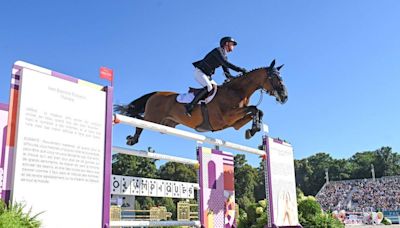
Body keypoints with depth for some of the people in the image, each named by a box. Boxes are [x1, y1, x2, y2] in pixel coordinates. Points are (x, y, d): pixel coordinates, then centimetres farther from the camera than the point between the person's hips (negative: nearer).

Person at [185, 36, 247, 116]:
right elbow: (225, 63, -29)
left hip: (207, 75, 10)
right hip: (199, 72, -10)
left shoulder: (224, 56, 14)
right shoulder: (218, 51, -13)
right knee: (209, 87, -27)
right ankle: (190, 106, -28)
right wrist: (239, 69, -33)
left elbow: (227, 74, 11)